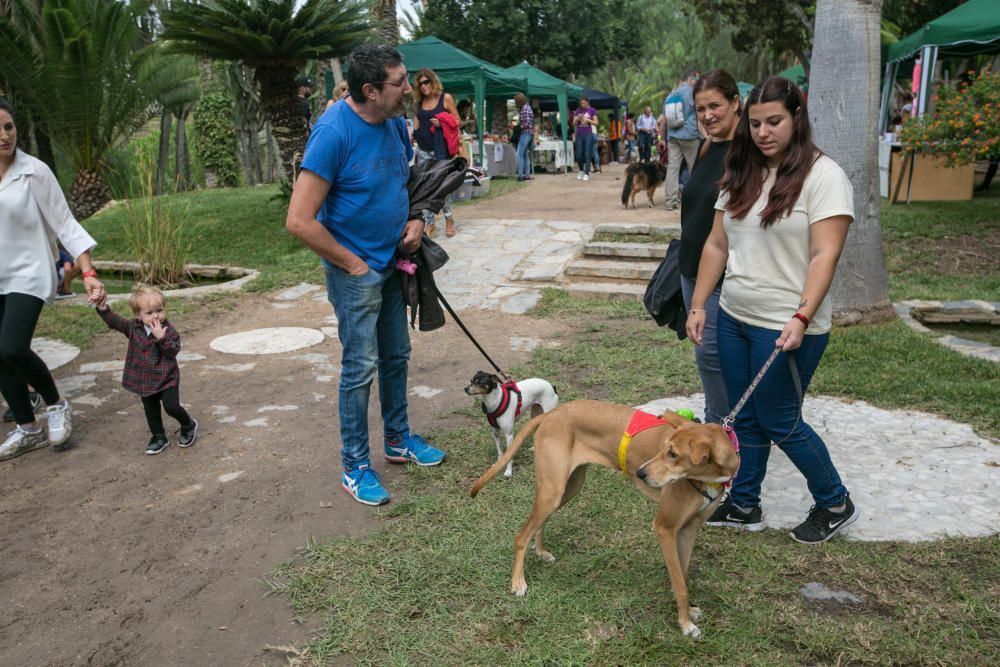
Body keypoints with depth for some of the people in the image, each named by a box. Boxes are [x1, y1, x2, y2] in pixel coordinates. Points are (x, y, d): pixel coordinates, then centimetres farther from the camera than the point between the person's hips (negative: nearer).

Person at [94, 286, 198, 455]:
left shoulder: (168, 331, -17)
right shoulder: (133, 327, -3)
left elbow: (173, 351, -25)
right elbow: (115, 322, 3)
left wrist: (162, 338, -38)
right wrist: (103, 309, -11)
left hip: (167, 378, -5)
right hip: (145, 380, 5)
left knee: (172, 406, -9)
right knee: (151, 411, 15)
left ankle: (189, 425, 20)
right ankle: (159, 437, 32)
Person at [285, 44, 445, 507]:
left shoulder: (395, 123, 1)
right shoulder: (334, 133, -23)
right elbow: (300, 221, -25)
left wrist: (415, 221, 0)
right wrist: (352, 263, -17)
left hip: (392, 261, 8)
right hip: (355, 269, -8)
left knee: (396, 355, 17)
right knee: (361, 366, -1)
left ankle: (398, 439, 36)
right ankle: (354, 467, 15)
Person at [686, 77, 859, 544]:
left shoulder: (822, 176, -11)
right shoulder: (741, 176, 9)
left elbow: (824, 256, -18)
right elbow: (717, 245, 10)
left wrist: (802, 319, -27)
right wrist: (698, 305, 6)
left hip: (786, 328, -6)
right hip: (733, 318, 6)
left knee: (779, 422, 3)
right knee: (745, 418, 14)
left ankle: (835, 504, 26)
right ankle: (744, 506, 30)